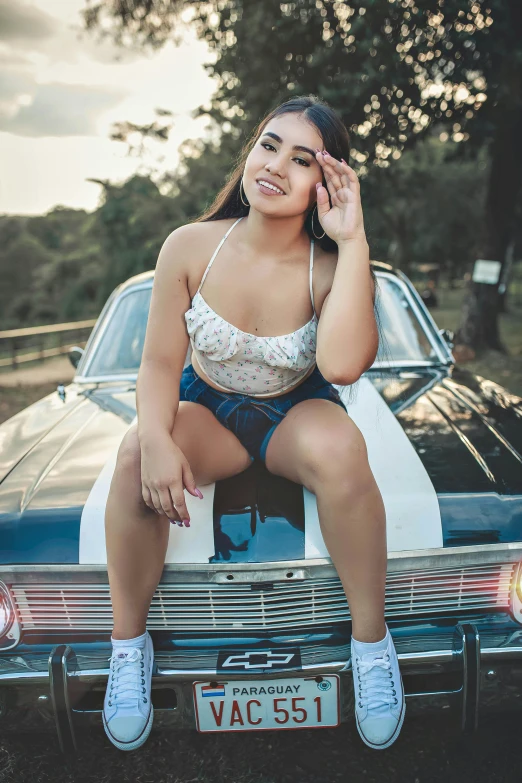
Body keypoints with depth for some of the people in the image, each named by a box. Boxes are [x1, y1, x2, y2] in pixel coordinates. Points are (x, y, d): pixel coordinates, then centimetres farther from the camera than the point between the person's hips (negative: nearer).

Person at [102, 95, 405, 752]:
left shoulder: (332, 267, -16)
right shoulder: (190, 247, -12)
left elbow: (343, 364, -35)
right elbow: (160, 361, -10)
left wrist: (353, 241, -33)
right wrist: (156, 438, -29)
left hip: (297, 415, -1)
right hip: (206, 410, 1)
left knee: (340, 447, -36)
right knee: (135, 456, -31)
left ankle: (371, 640, -13)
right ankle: (128, 640, -6)